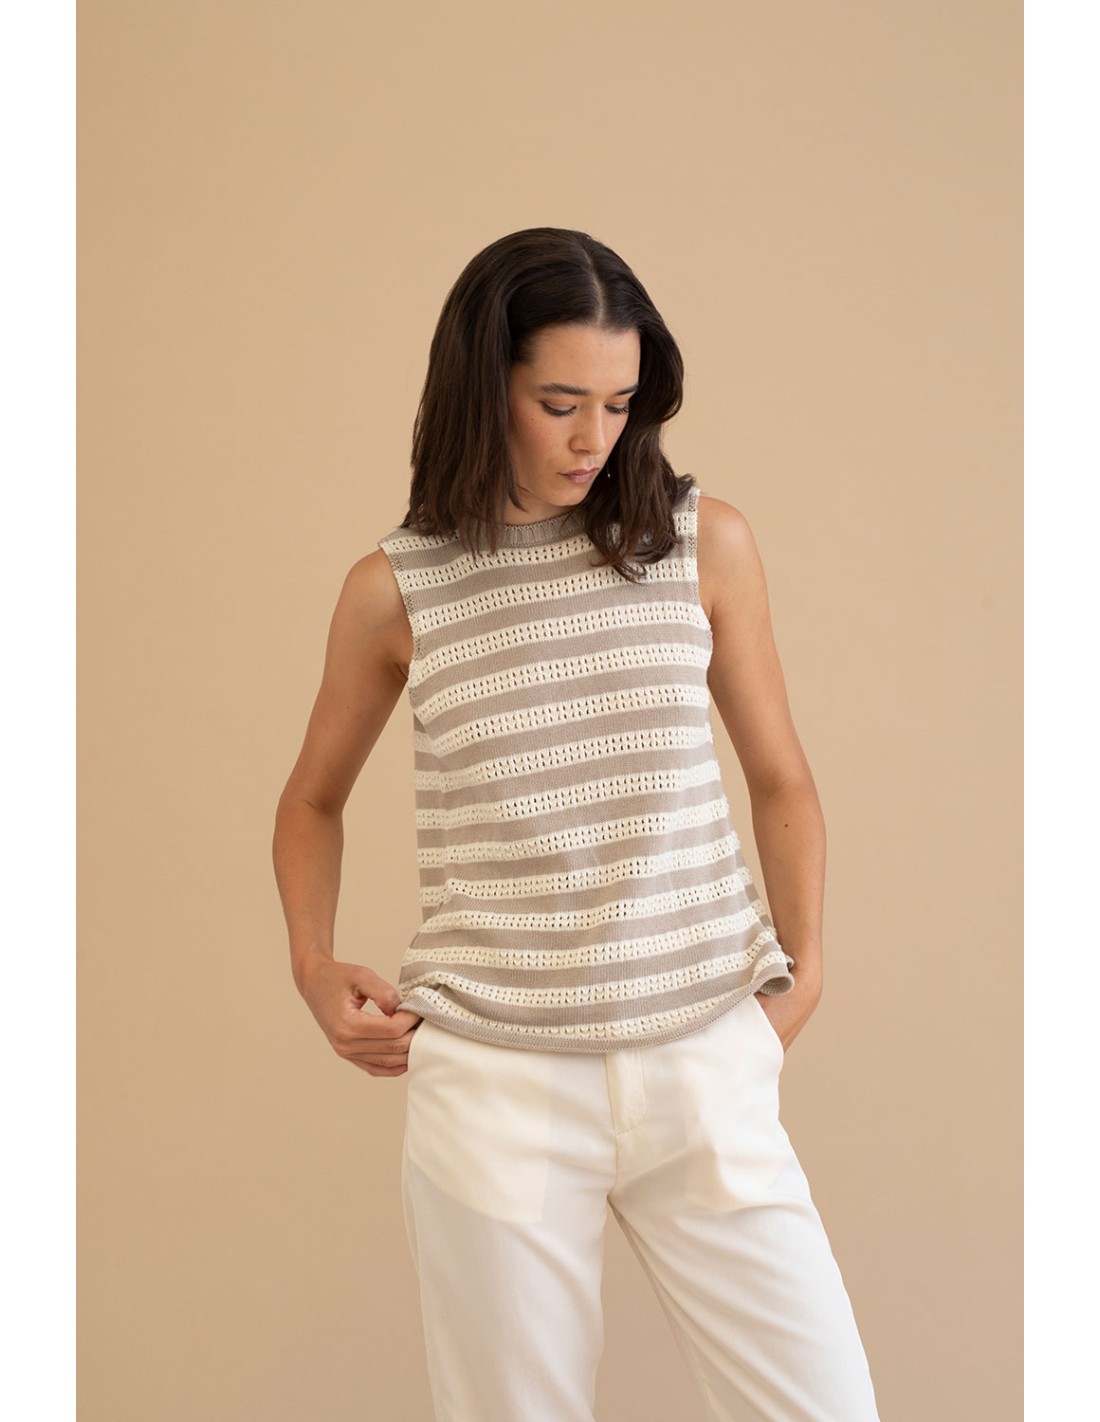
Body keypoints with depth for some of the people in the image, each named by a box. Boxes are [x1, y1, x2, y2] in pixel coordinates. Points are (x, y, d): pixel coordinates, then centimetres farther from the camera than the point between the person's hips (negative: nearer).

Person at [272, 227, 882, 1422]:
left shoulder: (706, 545, 2)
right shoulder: (395, 588, 1)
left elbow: (780, 778, 13)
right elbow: (313, 800, 17)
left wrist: (802, 963, 2)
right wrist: (313, 966, 4)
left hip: (704, 1065, 1)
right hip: (492, 1084, -1)